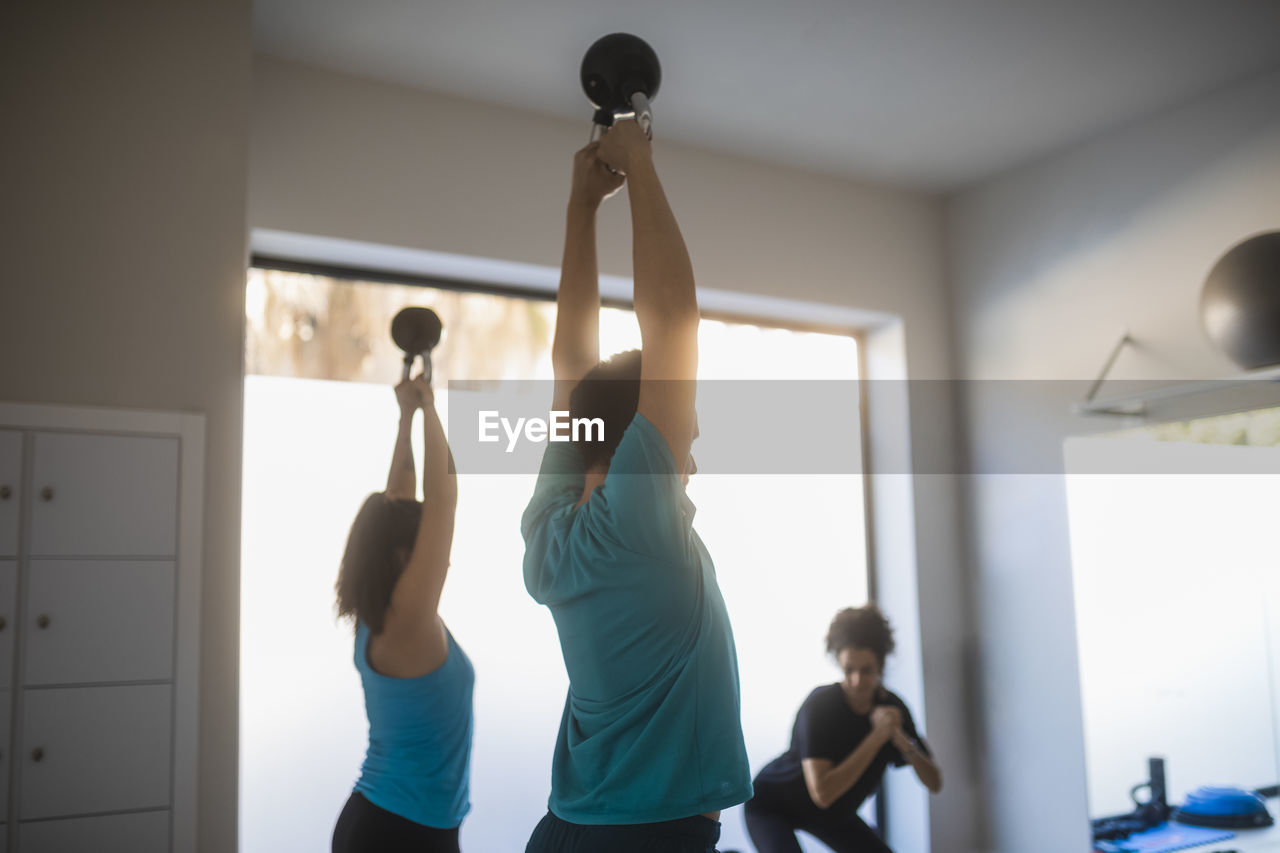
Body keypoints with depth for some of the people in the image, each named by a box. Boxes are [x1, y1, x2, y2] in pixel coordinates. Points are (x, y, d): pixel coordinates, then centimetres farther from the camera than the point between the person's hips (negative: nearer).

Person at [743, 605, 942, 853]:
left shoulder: (891, 706, -13)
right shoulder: (819, 705, -30)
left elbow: (934, 783, -13)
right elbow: (821, 793, -40)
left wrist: (903, 742, -33)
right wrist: (877, 737, -40)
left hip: (834, 812, 7)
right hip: (772, 806, -6)